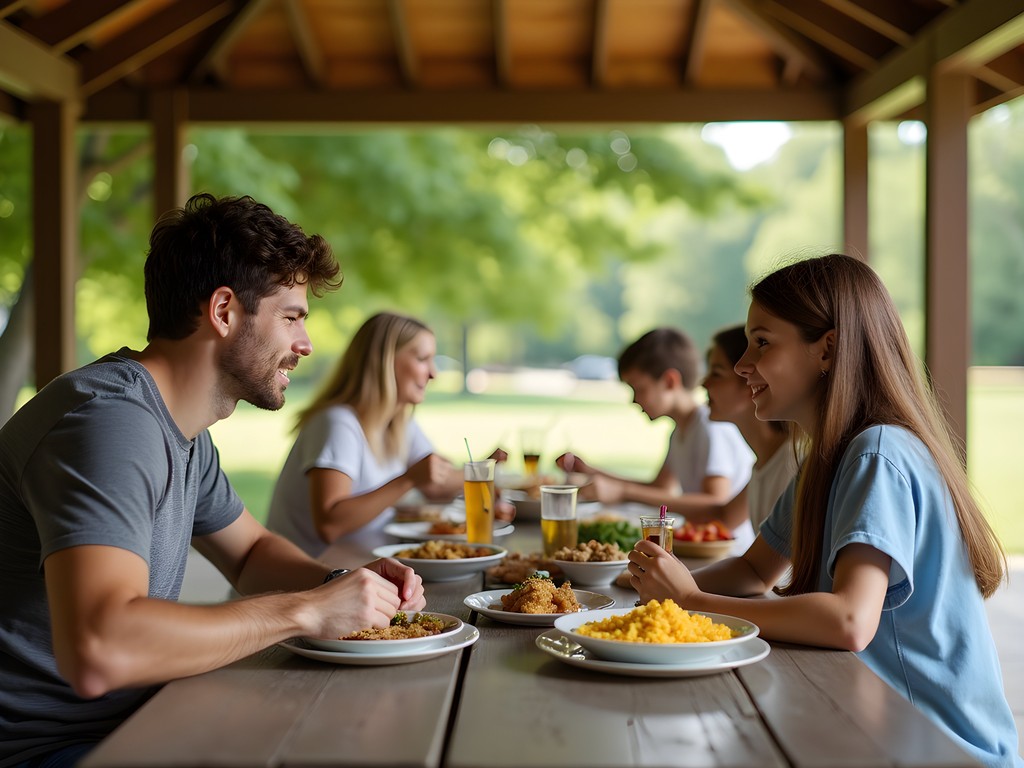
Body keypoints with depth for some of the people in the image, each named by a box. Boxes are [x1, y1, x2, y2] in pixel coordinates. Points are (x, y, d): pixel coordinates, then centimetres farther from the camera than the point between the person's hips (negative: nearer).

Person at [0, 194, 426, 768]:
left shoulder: (183, 433, 8)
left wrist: (345, 585, 2)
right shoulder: (109, 418, -23)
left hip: (124, 721, 9)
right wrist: (305, 609, -25)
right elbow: (97, 651, -35)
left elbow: (249, 552, 23)